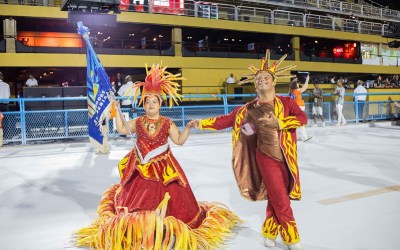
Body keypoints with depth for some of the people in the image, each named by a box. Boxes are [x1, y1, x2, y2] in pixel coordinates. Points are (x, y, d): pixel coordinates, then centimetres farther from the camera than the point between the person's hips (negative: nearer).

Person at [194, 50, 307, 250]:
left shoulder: (287, 102, -1)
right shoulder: (249, 109, -3)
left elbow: (302, 118, -14)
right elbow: (226, 120, -1)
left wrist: (278, 123, -22)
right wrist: (203, 123, -4)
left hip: (287, 158, 3)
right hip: (267, 157, -2)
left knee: (276, 198, 14)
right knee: (282, 201, 0)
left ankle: (269, 234, 35)